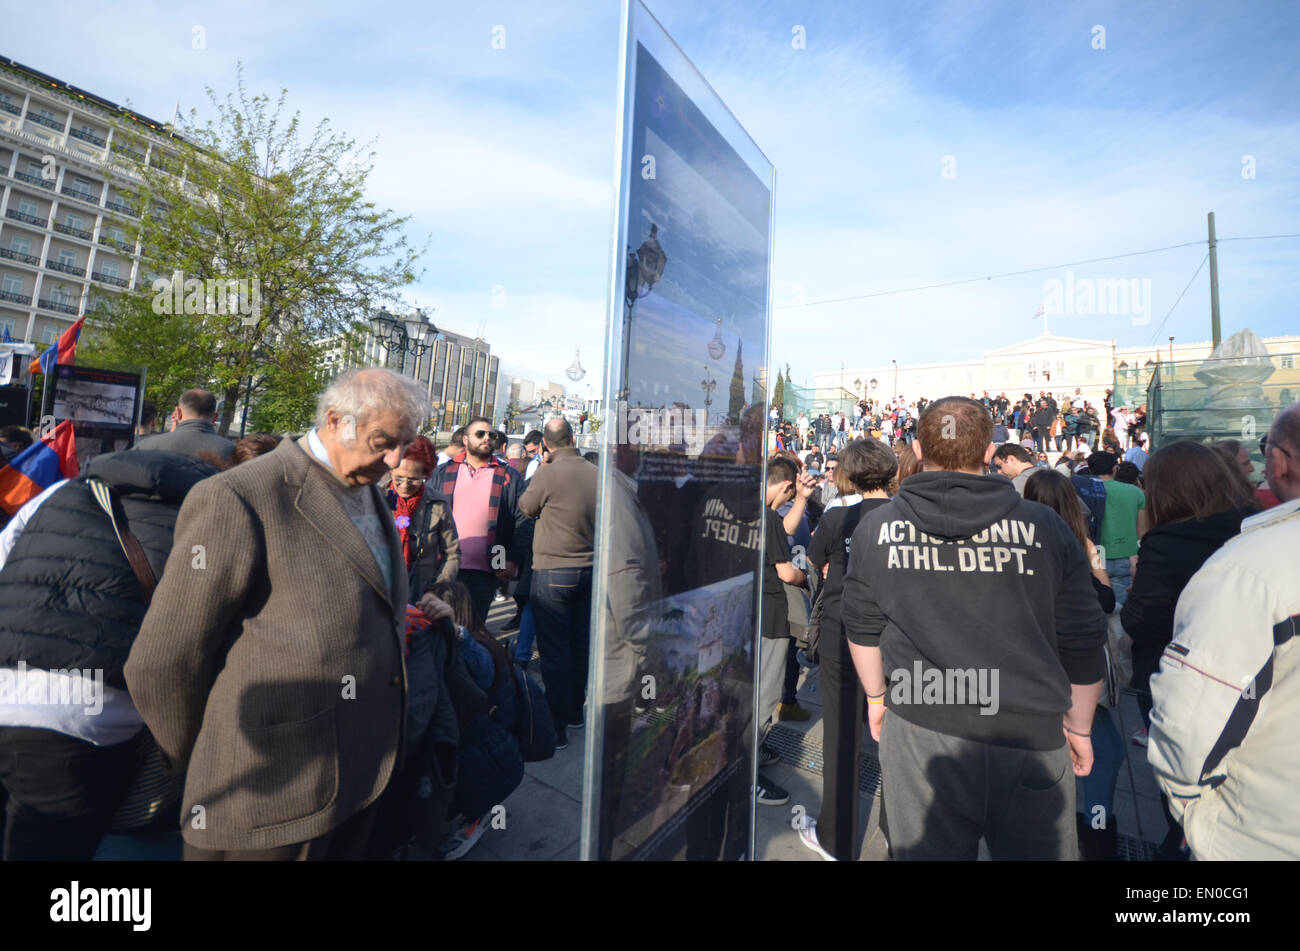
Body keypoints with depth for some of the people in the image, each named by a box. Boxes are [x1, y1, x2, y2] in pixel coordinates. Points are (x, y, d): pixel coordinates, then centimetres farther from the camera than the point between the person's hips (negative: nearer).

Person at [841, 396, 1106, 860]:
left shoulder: (875, 527, -4)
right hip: (1031, 738, 0)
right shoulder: (1045, 527, -5)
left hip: (918, 735, 0)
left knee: (927, 853, 16)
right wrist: (1079, 728, 17)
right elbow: (1083, 647, 2)